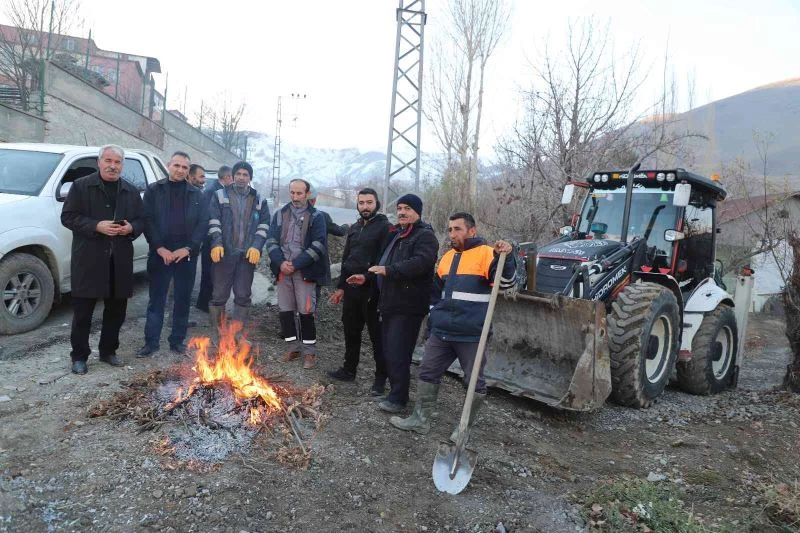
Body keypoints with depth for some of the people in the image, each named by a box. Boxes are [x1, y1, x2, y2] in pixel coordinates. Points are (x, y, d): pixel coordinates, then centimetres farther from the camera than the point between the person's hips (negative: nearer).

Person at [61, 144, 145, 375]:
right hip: (88, 259, -4)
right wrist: (96, 226, -17)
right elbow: (68, 216, -3)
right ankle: (79, 356, 14)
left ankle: (108, 351, 26)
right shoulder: (81, 186, 1)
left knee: (116, 309, 11)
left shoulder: (131, 191, 13)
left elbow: (141, 220, 14)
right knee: (83, 310, 2)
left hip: (120, 260, 4)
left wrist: (130, 228, -9)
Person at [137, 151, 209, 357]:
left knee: (183, 301, 7)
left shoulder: (196, 195, 8)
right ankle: (151, 342, 12)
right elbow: (147, 221, -2)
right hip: (160, 255, -1)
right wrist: (160, 248, -12)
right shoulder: (153, 191, 4)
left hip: (187, 256, 2)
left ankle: (177, 341, 18)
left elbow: (203, 224, 2)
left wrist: (187, 248, -9)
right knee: (156, 301, 4)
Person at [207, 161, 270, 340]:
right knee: (219, 294, 3)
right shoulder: (220, 196, 8)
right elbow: (214, 222, -1)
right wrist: (216, 244, -14)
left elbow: (264, 226, 7)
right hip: (224, 252, -1)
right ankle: (216, 332, 13)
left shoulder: (259, 201, 12)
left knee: (243, 295, 5)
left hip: (248, 255, 2)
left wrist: (256, 246, -7)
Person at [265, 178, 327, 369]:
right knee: (284, 310, 7)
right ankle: (293, 347, 23)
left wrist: (296, 264, -15)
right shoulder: (280, 214, 11)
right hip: (283, 270, 4)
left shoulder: (316, 217, 0)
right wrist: (281, 263, -11)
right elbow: (271, 241, 6)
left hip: (304, 271, -4)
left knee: (306, 312, -3)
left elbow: (318, 246, -9)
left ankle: (309, 351, 11)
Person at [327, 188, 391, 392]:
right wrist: (341, 287, 17)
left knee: (377, 334, 1)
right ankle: (349, 370, 30)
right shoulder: (354, 228, 15)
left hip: (373, 290, -7)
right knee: (350, 330, 15)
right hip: (351, 288, 7)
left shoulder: (385, 227, -8)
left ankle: (381, 377, 12)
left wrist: (367, 278, -18)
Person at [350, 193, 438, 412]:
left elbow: (421, 262, -27)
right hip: (390, 303, 9)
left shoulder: (425, 236, -10)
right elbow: (384, 263, 29)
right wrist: (367, 277, 18)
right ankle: (395, 390, 27)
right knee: (388, 351, 14)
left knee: (397, 353, -7)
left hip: (408, 306, -9)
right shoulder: (396, 234, 20)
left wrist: (389, 270, -32)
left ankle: (398, 398, 5)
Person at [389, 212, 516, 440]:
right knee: (427, 373, 11)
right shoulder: (448, 256, 15)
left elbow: (506, 280, -22)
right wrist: (434, 316, 25)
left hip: (471, 335, -6)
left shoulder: (485, 253, -8)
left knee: (474, 382, 5)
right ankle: (420, 419, 24)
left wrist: (504, 257, -38)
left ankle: (465, 427, 21)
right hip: (441, 332, 7)